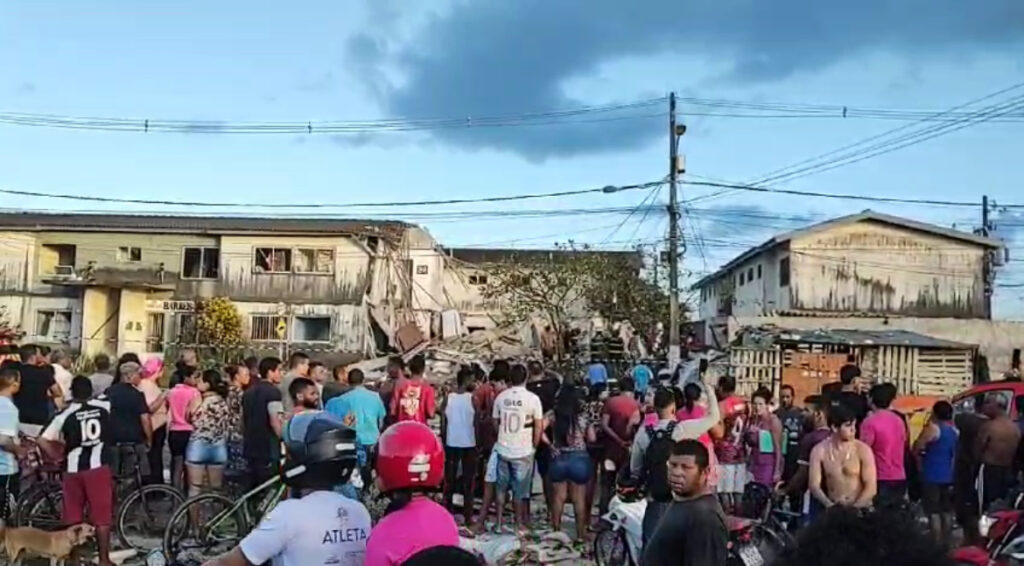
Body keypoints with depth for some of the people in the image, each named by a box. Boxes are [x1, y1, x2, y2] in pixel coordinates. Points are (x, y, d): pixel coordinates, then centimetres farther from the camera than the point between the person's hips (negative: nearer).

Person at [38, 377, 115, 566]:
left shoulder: (65, 414, -3)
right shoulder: (104, 406, 0)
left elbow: (42, 441, -6)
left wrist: (57, 456, 8)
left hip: (73, 470, 1)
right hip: (98, 467, 0)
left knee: (72, 517, 12)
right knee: (102, 516, 5)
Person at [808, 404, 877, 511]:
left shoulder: (862, 450, -5)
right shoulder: (819, 451, -3)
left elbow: (871, 487, -7)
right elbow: (814, 485, -4)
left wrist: (854, 507, -16)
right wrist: (829, 505, -17)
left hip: (861, 509, -1)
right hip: (834, 509, 1)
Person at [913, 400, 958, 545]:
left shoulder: (932, 428, -15)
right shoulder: (955, 432, 10)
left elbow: (917, 447, -12)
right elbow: (956, 454, 19)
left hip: (932, 476, -8)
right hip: (949, 476, 8)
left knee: (934, 513, -6)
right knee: (946, 512, 14)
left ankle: (937, 544, -8)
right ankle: (947, 543, 20)